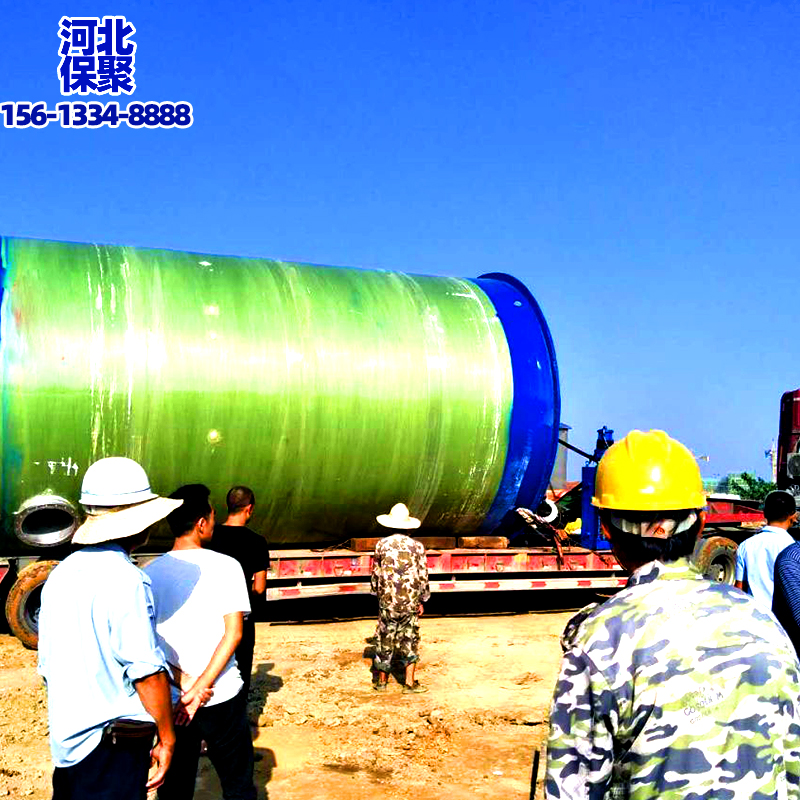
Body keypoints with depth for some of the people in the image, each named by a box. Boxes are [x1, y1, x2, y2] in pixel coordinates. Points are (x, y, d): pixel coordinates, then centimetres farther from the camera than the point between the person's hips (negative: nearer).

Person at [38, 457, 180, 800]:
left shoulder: (60, 575, 6)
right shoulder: (125, 580, -19)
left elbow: (47, 665, 14)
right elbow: (146, 671, -19)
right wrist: (166, 738, -9)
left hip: (63, 738, 8)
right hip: (113, 744, -8)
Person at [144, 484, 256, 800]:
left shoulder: (149, 573, 0)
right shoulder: (225, 566, -8)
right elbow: (233, 632, -15)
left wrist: (184, 682, -11)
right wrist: (202, 687, -16)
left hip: (169, 699, 3)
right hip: (221, 697, -3)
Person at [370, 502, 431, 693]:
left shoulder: (382, 545, -3)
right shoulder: (416, 546, -4)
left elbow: (376, 574, 5)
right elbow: (423, 576, -1)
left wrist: (376, 592, 20)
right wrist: (422, 600, 10)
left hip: (387, 601, 1)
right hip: (410, 602, 0)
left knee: (385, 641, 11)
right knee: (410, 641, 9)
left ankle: (382, 681, 21)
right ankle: (409, 682, 8)